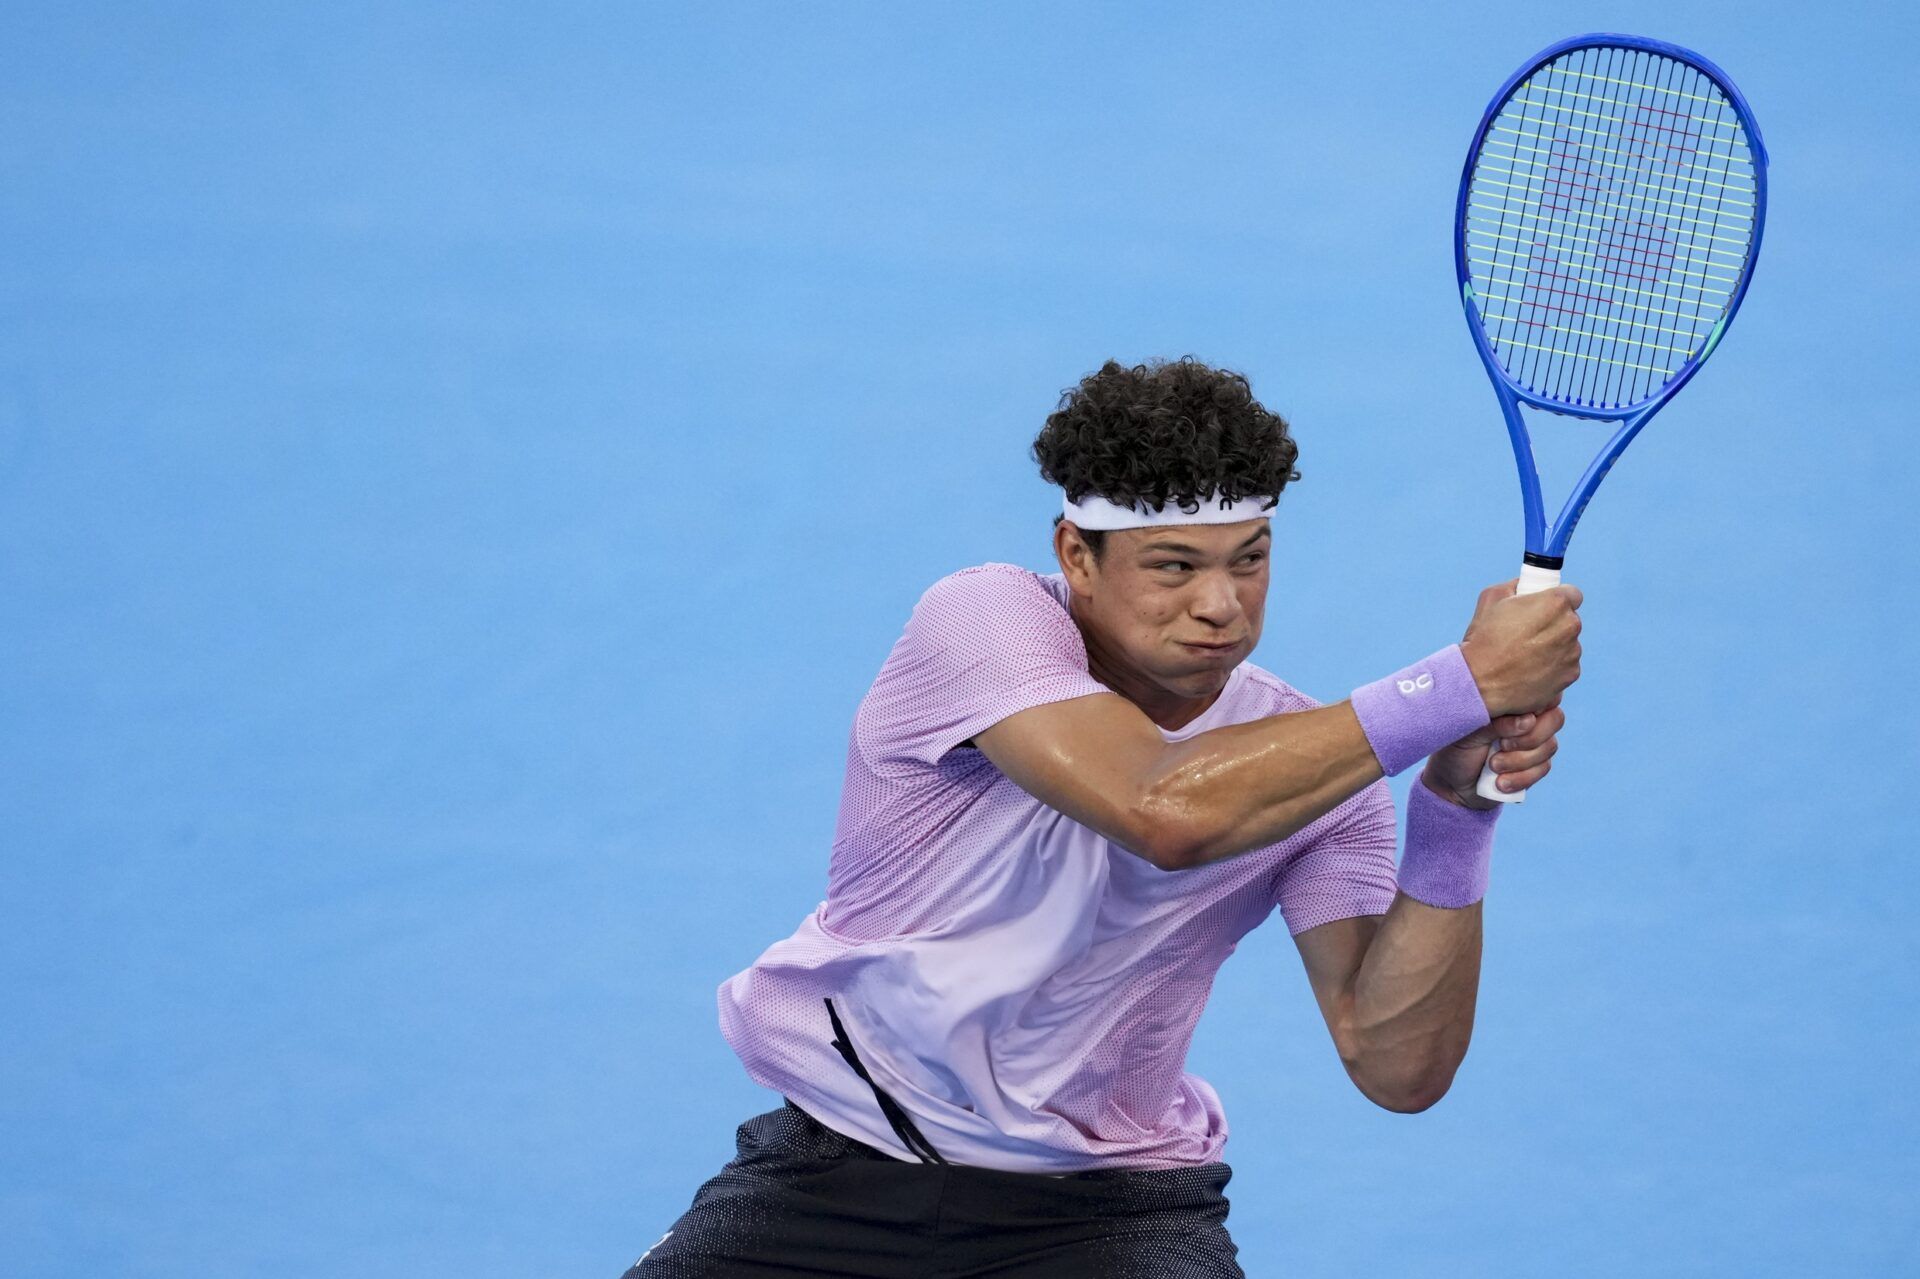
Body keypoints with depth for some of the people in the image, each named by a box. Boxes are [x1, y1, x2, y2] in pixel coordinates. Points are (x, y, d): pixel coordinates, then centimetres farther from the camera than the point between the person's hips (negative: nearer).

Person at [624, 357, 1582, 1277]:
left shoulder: (1318, 764, -6)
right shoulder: (983, 617, -16)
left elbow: (1399, 1068, -15)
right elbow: (1163, 810, -35)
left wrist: (1456, 807, -27)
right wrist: (1465, 683, -33)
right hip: (843, 1161, -1)